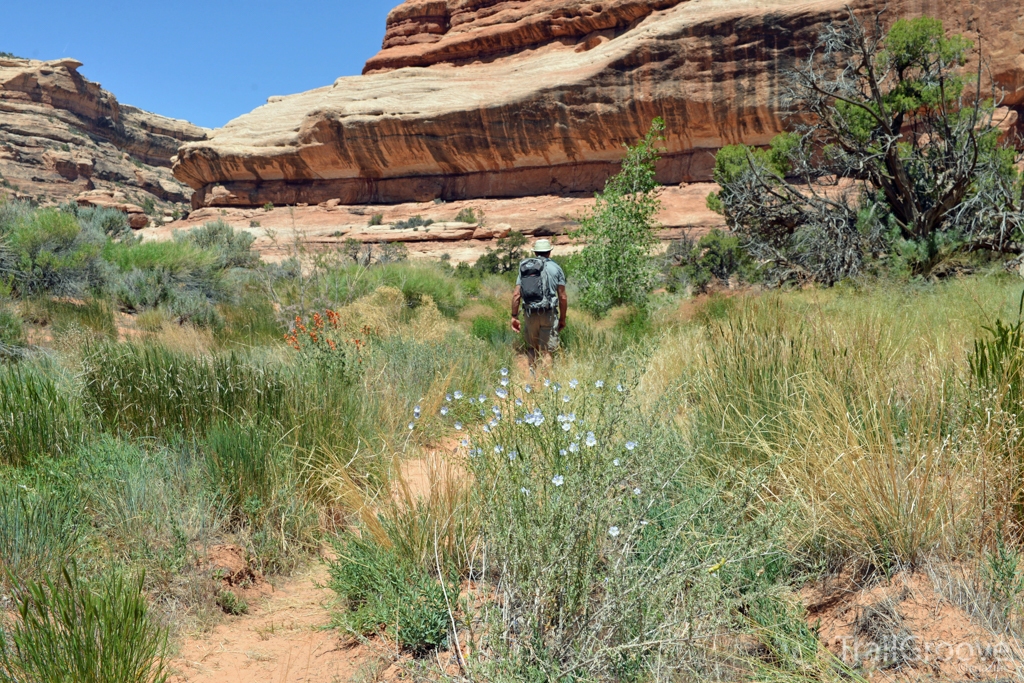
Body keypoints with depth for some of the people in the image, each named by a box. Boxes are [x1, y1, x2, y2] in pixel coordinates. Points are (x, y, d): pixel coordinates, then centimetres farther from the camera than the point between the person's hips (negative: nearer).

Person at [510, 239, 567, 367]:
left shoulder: (525, 268, 11)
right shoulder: (555, 268, 3)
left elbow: (516, 295, 2)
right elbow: (562, 297, -1)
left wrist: (514, 316, 7)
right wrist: (562, 318, 8)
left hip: (529, 314, 3)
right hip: (548, 313, -3)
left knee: (532, 348, 18)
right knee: (547, 351, 0)